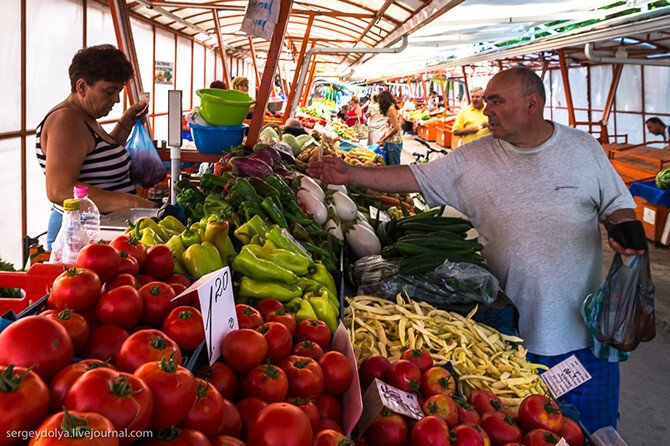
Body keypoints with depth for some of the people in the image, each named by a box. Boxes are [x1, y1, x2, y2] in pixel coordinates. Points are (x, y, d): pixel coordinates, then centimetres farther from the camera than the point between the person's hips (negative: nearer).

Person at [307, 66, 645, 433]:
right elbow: (413, 177, -1)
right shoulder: (473, 158, -2)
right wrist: (351, 174, -9)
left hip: (583, 328, 1)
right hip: (509, 333, 0)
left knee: (593, 429, 13)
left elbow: (617, 206, 8)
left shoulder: (584, 148, 0)